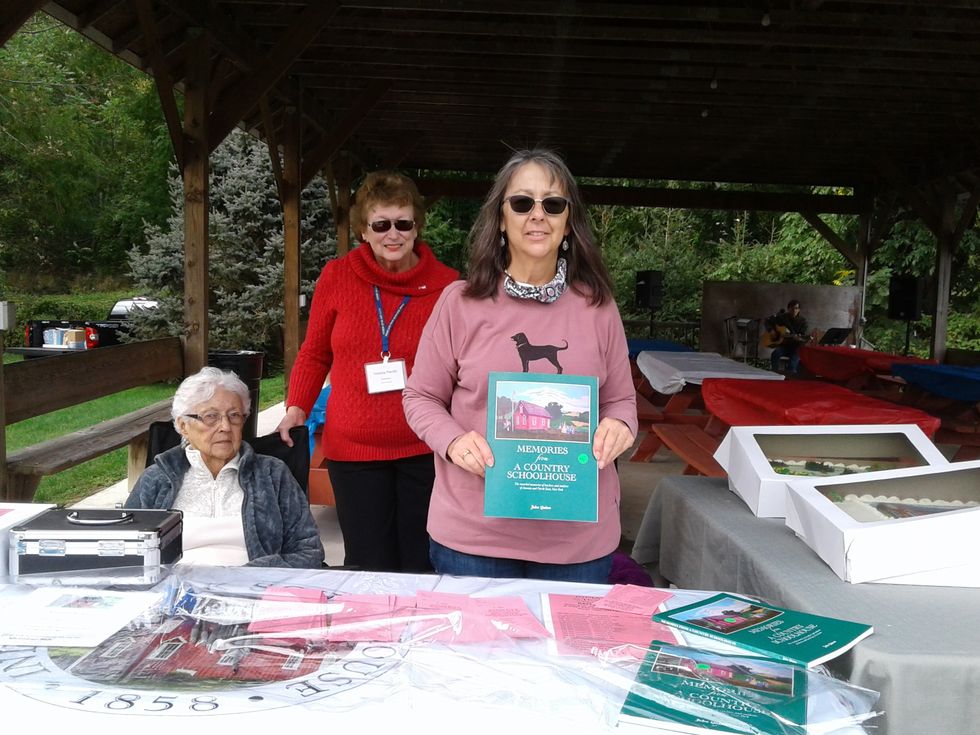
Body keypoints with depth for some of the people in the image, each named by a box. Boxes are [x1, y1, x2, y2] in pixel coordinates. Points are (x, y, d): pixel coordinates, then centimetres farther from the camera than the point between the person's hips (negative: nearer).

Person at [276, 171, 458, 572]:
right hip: (353, 449, 1)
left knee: (422, 569, 8)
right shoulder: (337, 277, 0)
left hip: (425, 450, 0)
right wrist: (296, 408, -3)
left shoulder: (446, 284, -2)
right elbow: (315, 353, 10)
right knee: (369, 568, 6)